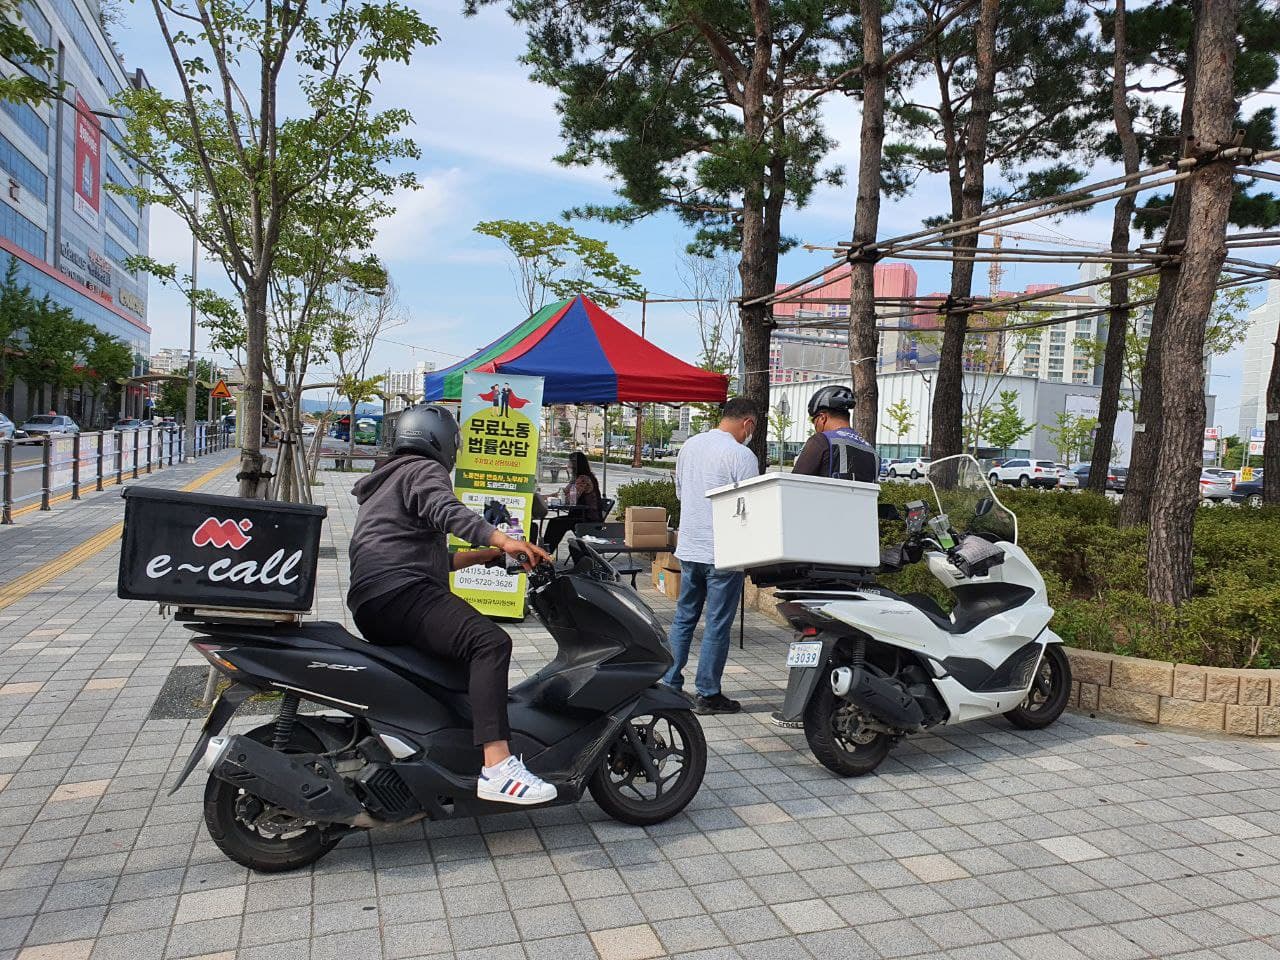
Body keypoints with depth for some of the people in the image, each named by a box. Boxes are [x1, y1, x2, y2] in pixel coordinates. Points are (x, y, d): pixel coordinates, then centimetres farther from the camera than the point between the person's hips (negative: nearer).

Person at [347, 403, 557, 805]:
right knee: (490, 642, -28)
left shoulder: (385, 482, 34)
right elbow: (446, 511, -22)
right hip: (400, 592, -11)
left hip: (370, 606, 11)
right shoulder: (424, 470, 3)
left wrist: (485, 555, 29)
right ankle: (497, 767, -41)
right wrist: (503, 539, -35)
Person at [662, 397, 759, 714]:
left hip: (688, 548, 7)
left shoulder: (689, 446, 8)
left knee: (683, 619, 16)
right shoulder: (741, 455, -14)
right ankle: (708, 694, 11)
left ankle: (670, 685, 22)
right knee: (717, 625, 3)